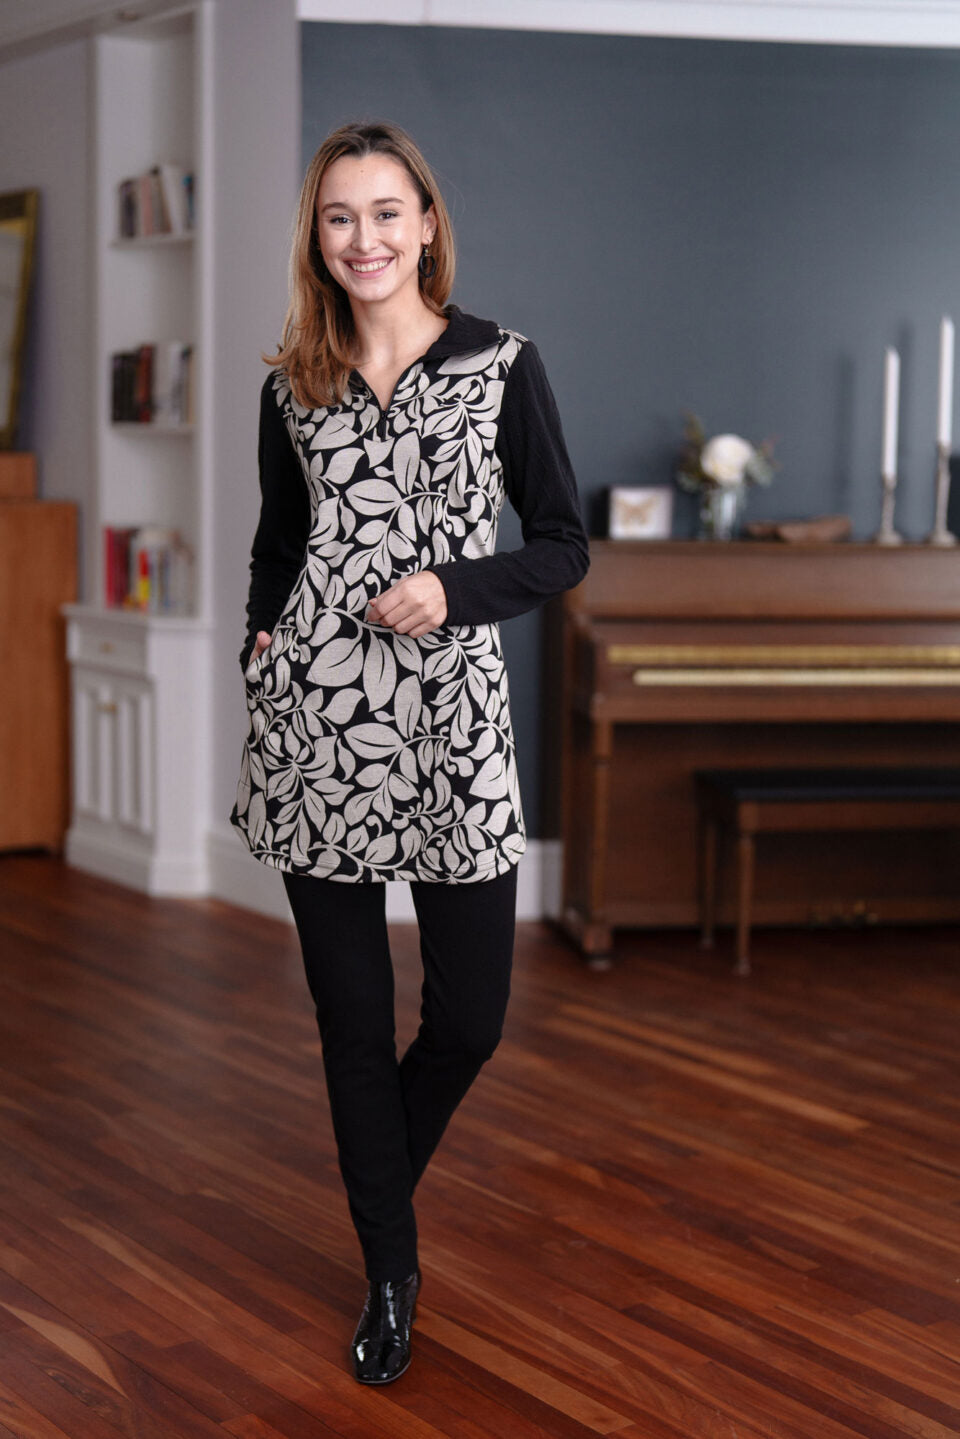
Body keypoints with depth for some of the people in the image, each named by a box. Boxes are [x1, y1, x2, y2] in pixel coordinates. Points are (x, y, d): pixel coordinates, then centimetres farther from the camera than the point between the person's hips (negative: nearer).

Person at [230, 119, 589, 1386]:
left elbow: (564, 548, 2)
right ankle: (390, 1269, 23)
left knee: (469, 1020, 0)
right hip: (313, 714, 2)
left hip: (453, 716, -1)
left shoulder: (501, 364, 1)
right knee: (353, 1015, 5)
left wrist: (454, 591, -13)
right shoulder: (292, 385, 9)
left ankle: (375, 1182, 32)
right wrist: (263, 648, 6)